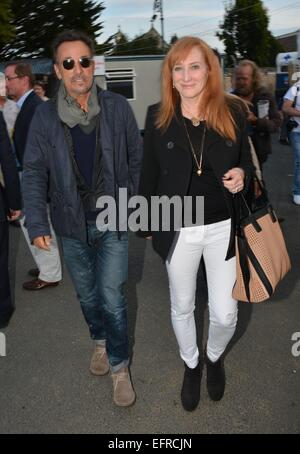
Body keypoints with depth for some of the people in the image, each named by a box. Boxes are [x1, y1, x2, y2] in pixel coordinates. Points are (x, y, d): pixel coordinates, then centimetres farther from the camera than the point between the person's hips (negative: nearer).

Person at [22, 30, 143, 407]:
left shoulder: (117, 107, -7)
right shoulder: (46, 116, -6)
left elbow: (136, 158, 1)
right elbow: (34, 172, -3)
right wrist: (36, 223, -10)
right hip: (72, 224, 2)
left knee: (111, 296, -2)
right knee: (86, 294, 18)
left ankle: (119, 366, 21)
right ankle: (101, 340, 47)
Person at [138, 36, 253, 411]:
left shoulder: (233, 111, -5)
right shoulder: (158, 116, -5)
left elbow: (247, 161, 8)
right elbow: (149, 174, 2)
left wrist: (242, 175, -16)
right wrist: (146, 224, 6)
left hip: (223, 227, 0)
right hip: (178, 230, 0)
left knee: (224, 313, 9)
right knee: (182, 307, 17)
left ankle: (215, 357, 44)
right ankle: (191, 364, 46)